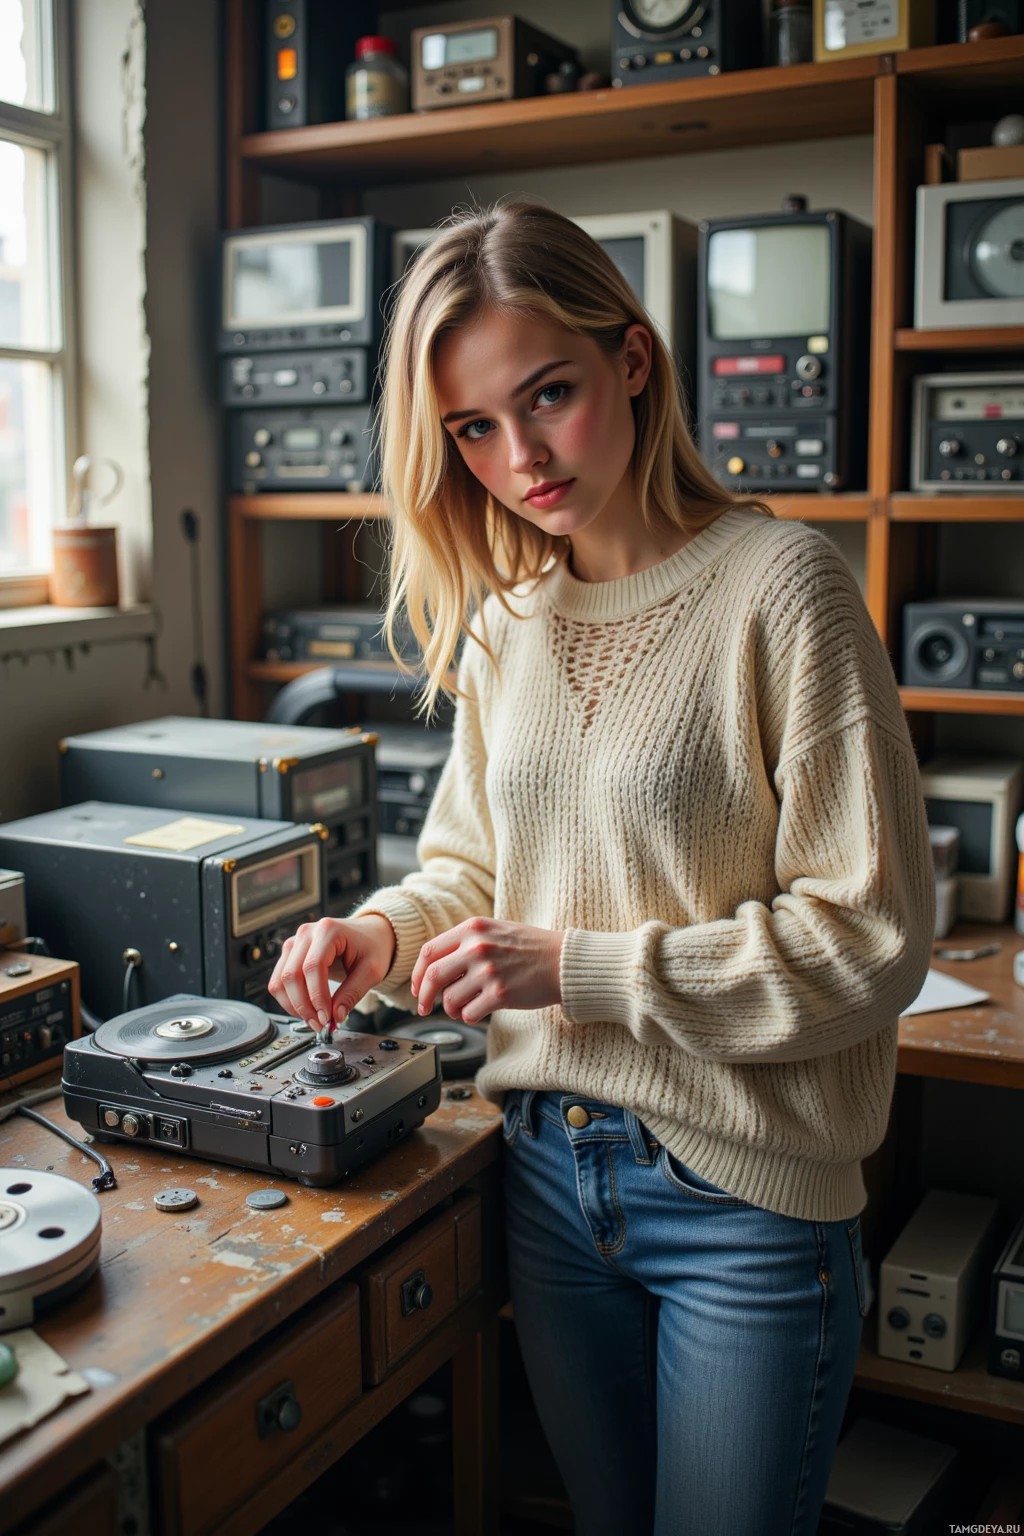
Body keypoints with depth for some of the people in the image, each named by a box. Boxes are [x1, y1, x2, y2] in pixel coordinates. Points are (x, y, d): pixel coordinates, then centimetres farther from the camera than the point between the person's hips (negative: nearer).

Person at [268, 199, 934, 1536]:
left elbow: (872, 935, -17)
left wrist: (579, 968, -20)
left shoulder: (780, 585, -16)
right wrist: (388, 931, -8)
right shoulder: (506, 616, 4)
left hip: (742, 1190, -5)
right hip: (551, 1167, 6)